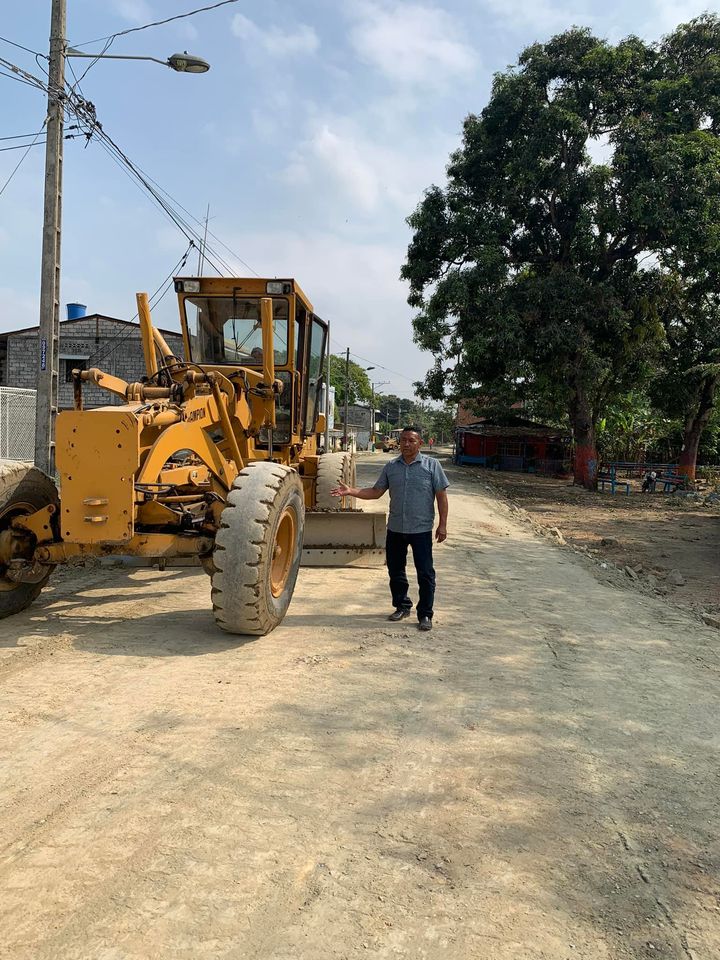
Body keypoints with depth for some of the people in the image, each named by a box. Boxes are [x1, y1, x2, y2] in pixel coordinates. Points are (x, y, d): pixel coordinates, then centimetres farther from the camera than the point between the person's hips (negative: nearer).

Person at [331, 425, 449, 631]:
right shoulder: (391, 467, 7)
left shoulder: (431, 465, -4)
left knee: (425, 573, 0)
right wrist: (351, 491, -6)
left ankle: (425, 614, 11)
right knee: (395, 570, 13)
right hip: (395, 529, 4)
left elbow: (441, 495, -4)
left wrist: (442, 524, -8)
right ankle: (402, 606, 31)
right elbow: (376, 491, 7)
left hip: (421, 529, -4)